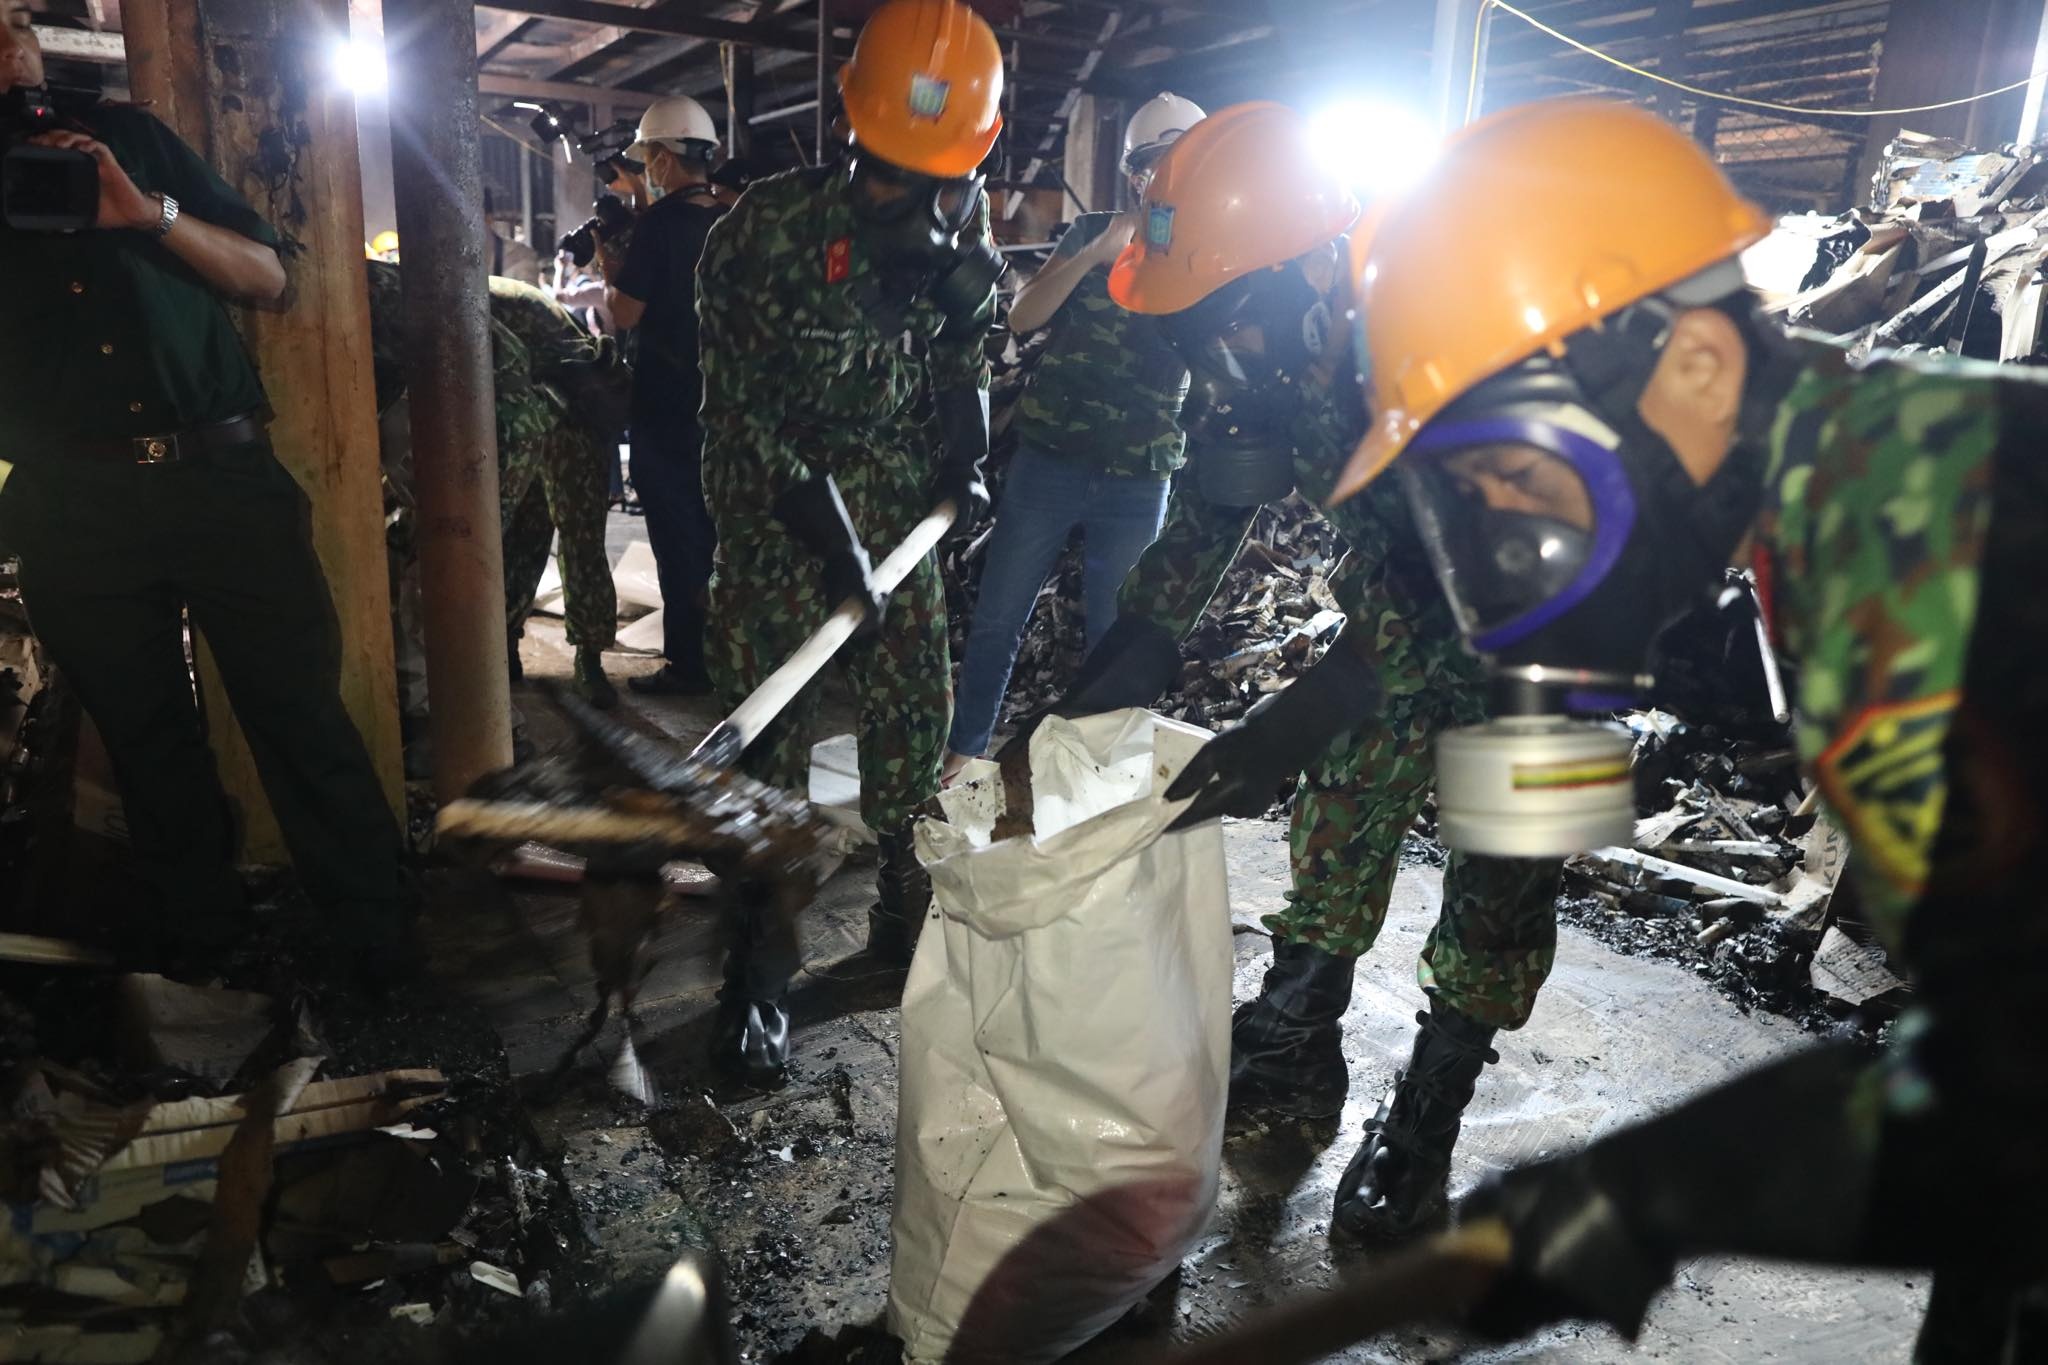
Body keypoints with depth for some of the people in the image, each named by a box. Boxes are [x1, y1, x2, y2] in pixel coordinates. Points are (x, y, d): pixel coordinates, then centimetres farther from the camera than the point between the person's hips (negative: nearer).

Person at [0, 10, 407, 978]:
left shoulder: (126, 137, 14)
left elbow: (268, 277, 10)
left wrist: (150, 210, -7)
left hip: (221, 472, -1)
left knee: (305, 718, -4)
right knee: (149, 744, 9)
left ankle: (382, 951, 4)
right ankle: (207, 948, 23)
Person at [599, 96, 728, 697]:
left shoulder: (661, 220, -15)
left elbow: (626, 314, -16)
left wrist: (609, 270, 2)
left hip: (668, 403, -7)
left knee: (676, 535, -1)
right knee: (714, 528, 16)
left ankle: (688, 664, 4)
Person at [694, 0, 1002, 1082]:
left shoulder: (960, 223, 1)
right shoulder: (771, 224, -13)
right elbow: (745, 397, -15)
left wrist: (966, 460, -1)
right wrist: (828, 533, -22)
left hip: (897, 507, 4)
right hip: (774, 508, -4)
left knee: (916, 721, 6)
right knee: (768, 734, -3)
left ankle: (909, 930, 26)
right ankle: (757, 980, 8)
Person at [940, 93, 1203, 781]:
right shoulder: (1094, 232, 6)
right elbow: (1022, 317, -7)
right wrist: (1099, 252, -17)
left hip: (1138, 483, 1)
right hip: (1049, 460, 0)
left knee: (1115, 640, 8)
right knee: (997, 620, 5)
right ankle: (962, 750, 20)